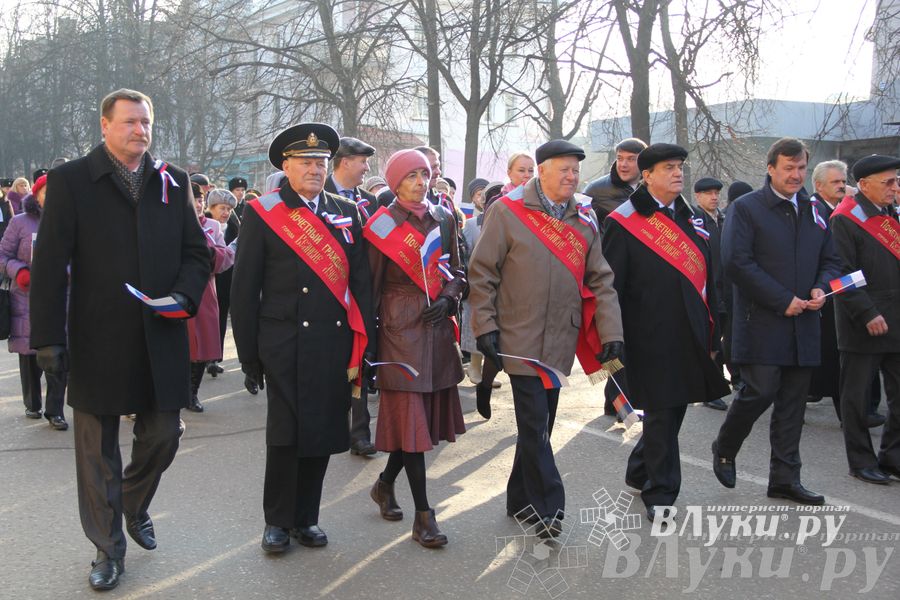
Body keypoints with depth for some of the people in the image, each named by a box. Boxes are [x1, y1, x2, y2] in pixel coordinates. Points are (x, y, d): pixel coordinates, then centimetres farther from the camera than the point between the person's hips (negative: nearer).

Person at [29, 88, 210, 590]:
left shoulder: (174, 182, 8)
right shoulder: (70, 181, -1)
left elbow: (198, 252, 9)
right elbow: (50, 265, -4)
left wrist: (184, 296, -10)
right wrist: (49, 337, -8)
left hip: (161, 337, 3)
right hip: (97, 340, -2)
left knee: (164, 434, 10)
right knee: (98, 449, 7)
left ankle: (135, 506, 40)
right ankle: (109, 550, 23)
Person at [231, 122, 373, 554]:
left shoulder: (346, 212, 11)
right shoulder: (261, 213, 0)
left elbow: (360, 281, 10)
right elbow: (244, 288, 0)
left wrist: (361, 341, 4)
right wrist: (248, 352, -2)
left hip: (335, 345, 4)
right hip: (285, 345, -3)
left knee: (324, 431, 9)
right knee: (285, 435, 1)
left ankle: (305, 518, 26)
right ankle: (277, 521, 19)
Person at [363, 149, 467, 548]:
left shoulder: (443, 219, 10)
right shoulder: (383, 224, -4)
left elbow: (456, 271, 16)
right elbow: (371, 286, -3)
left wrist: (448, 298, -5)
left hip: (437, 327, 5)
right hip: (400, 327, -5)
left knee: (427, 414, 11)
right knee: (410, 416, -4)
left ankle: (385, 485, 33)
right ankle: (423, 515, 4)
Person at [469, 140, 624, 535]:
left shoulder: (584, 219, 8)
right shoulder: (507, 211, -6)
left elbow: (600, 279, 9)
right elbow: (481, 272, -5)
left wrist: (610, 331, 2)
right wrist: (485, 326, -9)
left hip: (561, 341, 5)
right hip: (521, 340, -5)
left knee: (540, 424, 14)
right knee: (535, 425, -4)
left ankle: (521, 500, 30)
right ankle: (547, 507, 8)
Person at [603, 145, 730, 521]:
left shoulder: (692, 220, 14)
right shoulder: (624, 223, -7)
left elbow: (708, 280, 17)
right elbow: (610, 286, -9)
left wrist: (712, 335, 15)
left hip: (690, 337, 7)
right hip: (651, 341, -7)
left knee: (674, 408, 15)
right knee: (661, 414, -1)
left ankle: (639, 472, 35)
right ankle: (659, 493, 13)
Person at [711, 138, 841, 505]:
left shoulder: (814, 211, 15)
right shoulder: (746, 208, -4)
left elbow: (830, 261, 20)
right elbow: (737, 262, -14)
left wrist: (821, 288, -3)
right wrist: (783, 300, -16)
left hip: (803, 324, 6)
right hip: (761, 323, -6)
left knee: (793, 402, 8)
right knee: (759, 391, -9)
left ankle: (785, 478, 17)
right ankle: (724, 450, 18)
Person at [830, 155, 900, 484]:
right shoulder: (846, 220, -10)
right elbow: (843, 274, -15)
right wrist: (867, 315, -18)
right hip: (862, 327, -7)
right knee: (857, 395, 5)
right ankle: (861, 461, 16)